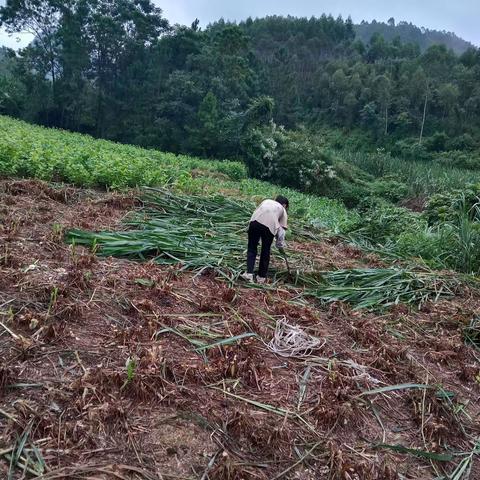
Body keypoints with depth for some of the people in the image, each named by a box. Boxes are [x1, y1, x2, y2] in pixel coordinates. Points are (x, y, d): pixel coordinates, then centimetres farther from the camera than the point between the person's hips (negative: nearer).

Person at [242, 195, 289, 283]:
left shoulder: (266, 201, 36)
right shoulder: (283, 210, 29)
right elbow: (281, 229, 22)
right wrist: (281, 246, 28)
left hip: (255, 221, 1)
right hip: (270, 225, -1)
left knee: (252, 249, 14)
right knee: (265, 252, 16)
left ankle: (249, 273, 2)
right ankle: (261, 277, 24)